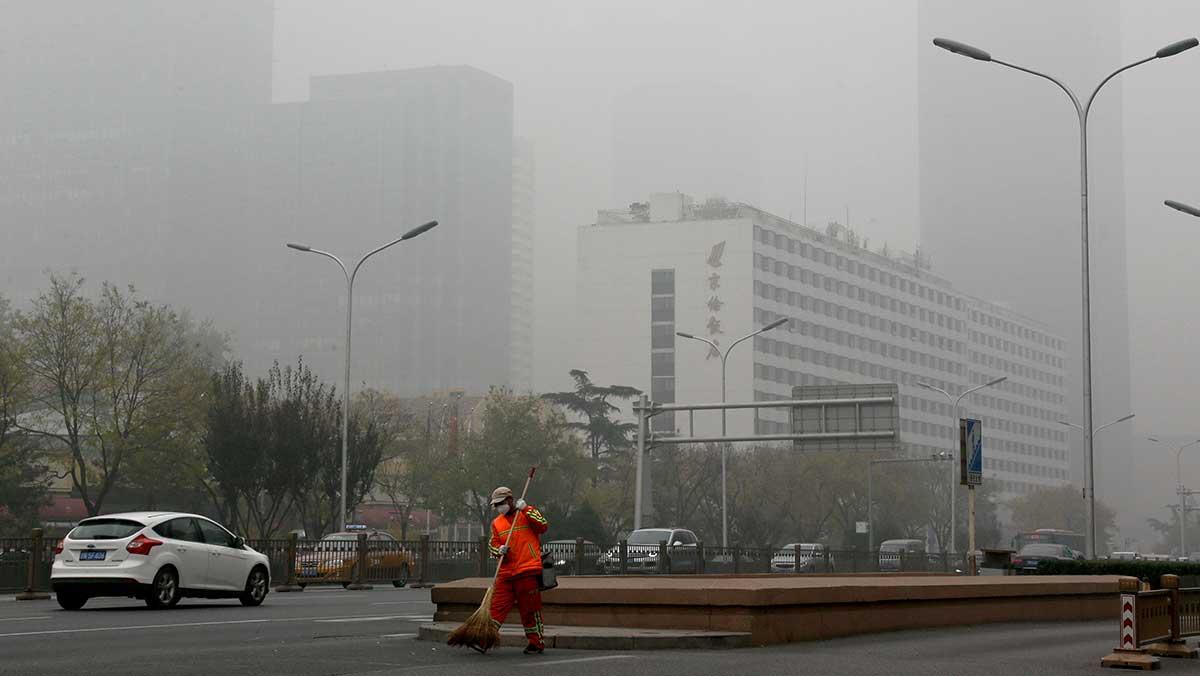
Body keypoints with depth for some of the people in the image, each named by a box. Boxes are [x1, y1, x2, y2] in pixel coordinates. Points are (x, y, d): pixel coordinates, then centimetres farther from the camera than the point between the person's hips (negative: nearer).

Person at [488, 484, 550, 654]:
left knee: (530, 608, -2)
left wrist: (526, 510, -14)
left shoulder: (528, 512, 5)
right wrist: (499, 551, -5)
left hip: (528, 570, -5)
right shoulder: (496, 523, 19)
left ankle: (537, 643, 7)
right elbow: (493, 546, 18)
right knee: (497, 605, 0)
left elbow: (543, 526, -11)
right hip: (506, 572, 5)